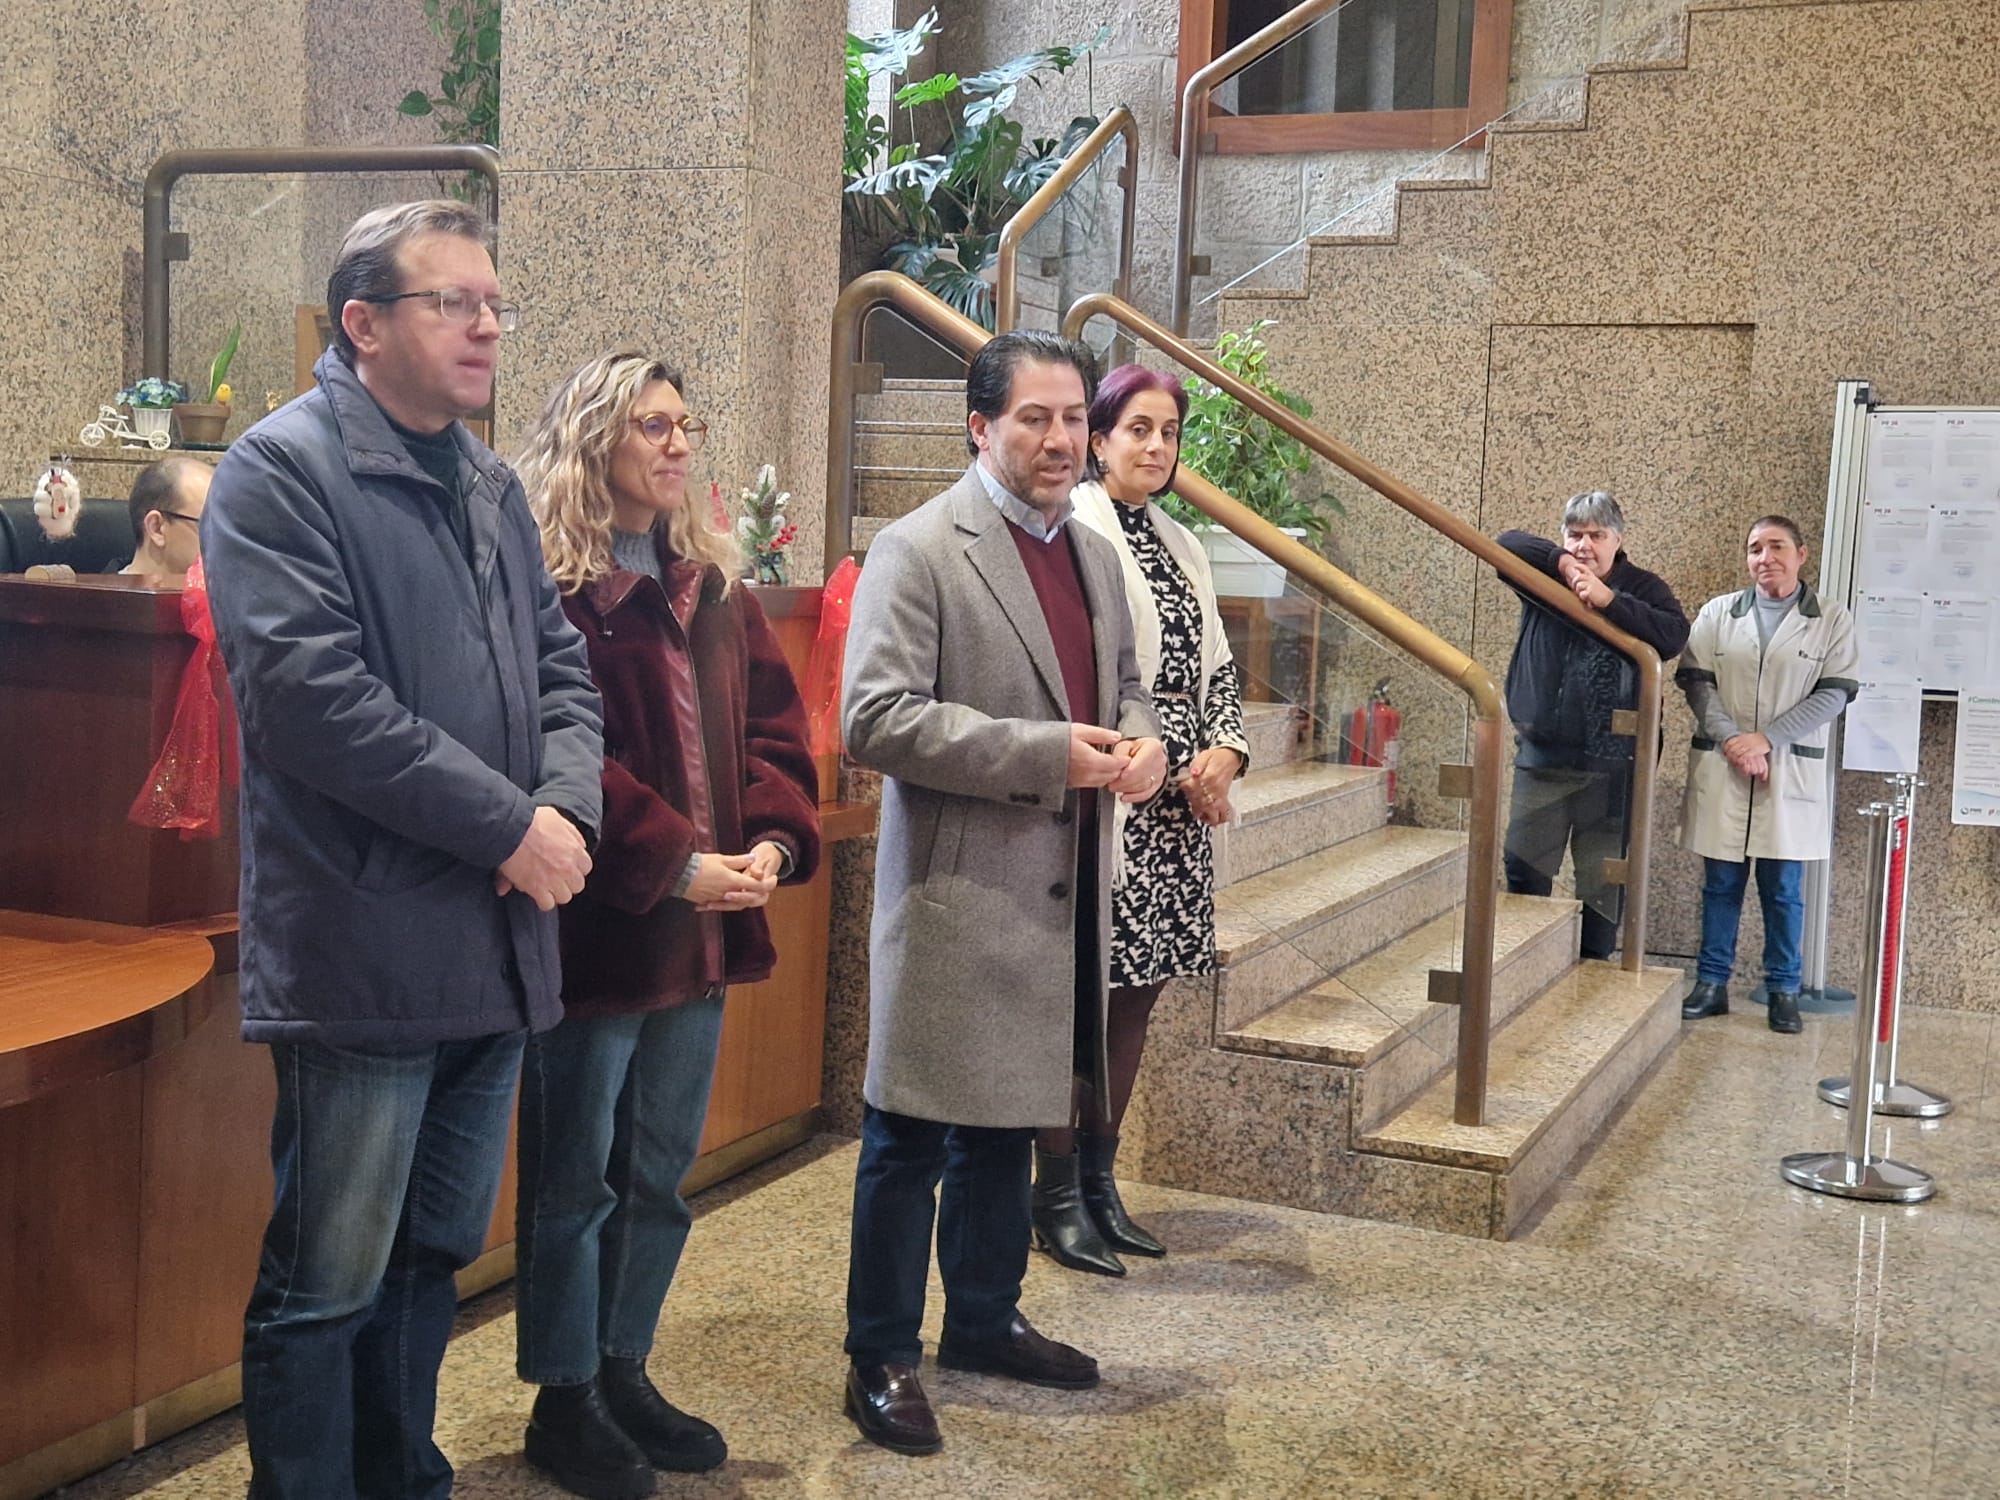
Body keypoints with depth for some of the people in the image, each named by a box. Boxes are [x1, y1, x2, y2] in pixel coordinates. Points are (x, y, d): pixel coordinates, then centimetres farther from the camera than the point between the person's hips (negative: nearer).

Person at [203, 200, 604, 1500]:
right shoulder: (281, 471, -8)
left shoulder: (493, 486, 16)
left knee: (436, 1256, 18)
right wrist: (510, 825, -17)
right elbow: (313, 694, -19)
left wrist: (569, 808, -5)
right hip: (364, 949, -7)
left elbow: (563, 668, 16)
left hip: (499, 943, 8)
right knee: (328, 1286, 2)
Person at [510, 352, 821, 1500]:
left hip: (704, 927, 7)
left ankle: (623, 1371, 32)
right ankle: (563, 1403, 21)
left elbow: (773, 721, 9)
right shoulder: (543, 585, -11)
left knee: (661, 1174, 17)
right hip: (595, 926, -7)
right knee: (576, 1177, 6)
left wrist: (775, 837, -8)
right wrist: (671, 861, -22)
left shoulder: (715, 582, 12)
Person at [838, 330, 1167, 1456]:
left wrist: (1141, 742, -1)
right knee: (914, 1138, 1)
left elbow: (1125, 687, 24)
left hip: (1061, 897, 7)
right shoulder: (919, 550, -10)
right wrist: (1048, 752, -22)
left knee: (1009, 1123, 19)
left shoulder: (1096, 557, 13)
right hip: (957, 892, -7)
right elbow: (877, 718, -19)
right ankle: (882, 1359, 14)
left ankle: (986, 1320, 35)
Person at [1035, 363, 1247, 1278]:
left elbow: (1214, 667, 19)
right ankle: (1057, 1194, 9)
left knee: (1136, 992, 12)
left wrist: (1225, 750, 0)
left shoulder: (1178, 545, 18)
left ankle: (1098, 1177, 23)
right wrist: (1169, 766, -12)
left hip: (1177, 808, 8)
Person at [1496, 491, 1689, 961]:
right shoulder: (1545, 578, 6)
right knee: (1523, 865, 6)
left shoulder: (1642, 588, 1)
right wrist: (1561, 563, -19)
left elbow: (1674, 636, -17)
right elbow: (1506, 543, -9)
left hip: (1612, 763, -2)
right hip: (1542, 756, 2)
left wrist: (1610, 600, -23)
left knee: (1605, 879, 6)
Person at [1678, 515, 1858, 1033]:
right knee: (1720, 882, 6)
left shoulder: (1832, 620, 3)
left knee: (1783, 888, 3)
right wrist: (1731, 740, -12)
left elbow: (1835, 693, -4)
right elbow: (1696, 681, 2)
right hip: (1721, 769, 1)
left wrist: (1766, 739, -12)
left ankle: (1783, 990, 12)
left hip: (1792, 772, -1)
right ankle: (1711, 983, 13)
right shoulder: (1717, 613, 8)